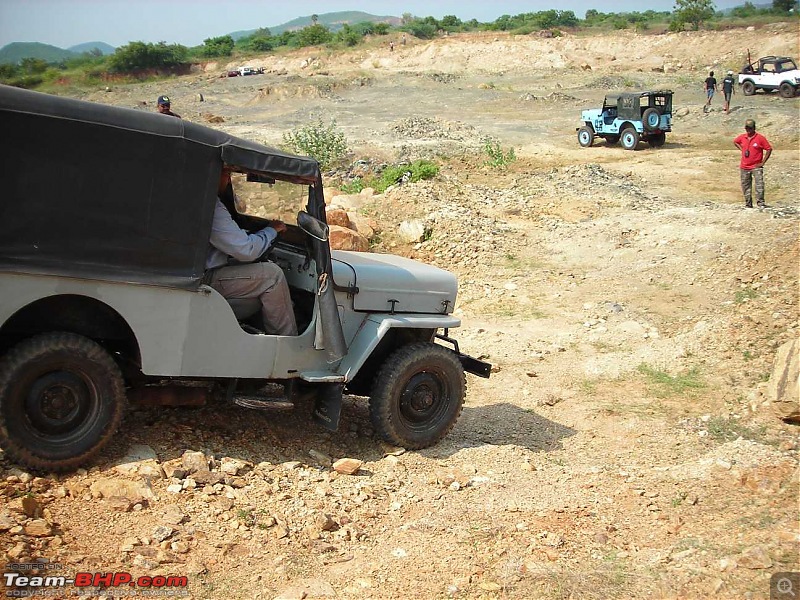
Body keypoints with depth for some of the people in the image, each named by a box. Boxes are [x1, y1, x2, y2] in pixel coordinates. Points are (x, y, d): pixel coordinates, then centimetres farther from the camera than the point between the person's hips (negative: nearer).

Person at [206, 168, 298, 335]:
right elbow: (246, 250, -19)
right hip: (205, 280, -11)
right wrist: (271, 230, -2)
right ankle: (287, 340, -3)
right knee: (272, 274, -11)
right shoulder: (212, 207, -22)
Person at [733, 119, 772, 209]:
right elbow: (735, 142, 27)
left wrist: (763, 162, -8)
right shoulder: (742, 137, 5)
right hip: (744, 167, 4)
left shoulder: (760, 138, -8)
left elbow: (769, 149, -4)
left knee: (759, 184, -16)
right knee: (746, 186, 8)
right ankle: (748, 204, 17)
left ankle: (760, 203, -14)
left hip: (756, 167, -4)